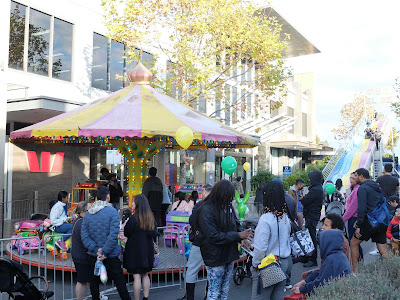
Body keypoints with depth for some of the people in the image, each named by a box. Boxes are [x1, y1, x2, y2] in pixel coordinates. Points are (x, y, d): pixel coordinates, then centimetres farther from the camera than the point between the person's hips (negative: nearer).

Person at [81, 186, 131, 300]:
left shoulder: (87, 214, 3)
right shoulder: (112, 212, -12)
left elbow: (84, 236, -4)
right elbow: (113, 235, -21)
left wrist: (96, 250, -11)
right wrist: (104, 252, -16)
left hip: (93, 256, 4)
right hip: (111, 256, -4)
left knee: (94, 282, 16)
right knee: (120, 282, 5)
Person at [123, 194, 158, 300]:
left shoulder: (134, 218, -17)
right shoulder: (151, 217, 2)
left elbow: (126, 233, -9)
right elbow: (154, 233, 5)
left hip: (135, 250, -6)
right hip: (148, 249, 6)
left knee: (137, 276, -1)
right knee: (145, 275, 16)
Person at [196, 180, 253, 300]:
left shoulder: (227, 206, 2)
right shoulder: (206, 210, -21)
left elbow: (236, 224, 12)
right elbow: (214, 237, -23)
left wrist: (243, 238, -9)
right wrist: (238, 235, -22)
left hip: (229, 255, 7)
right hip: (215, 258, -7)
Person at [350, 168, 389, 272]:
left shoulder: (363, 188, -8)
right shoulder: (377, 187, 18)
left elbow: (362, 208, -17)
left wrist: (359, 226, -16)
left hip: (370, 222, -7)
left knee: (353, 243, 7)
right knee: (383, 251, 9)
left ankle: (354, 270, 9)